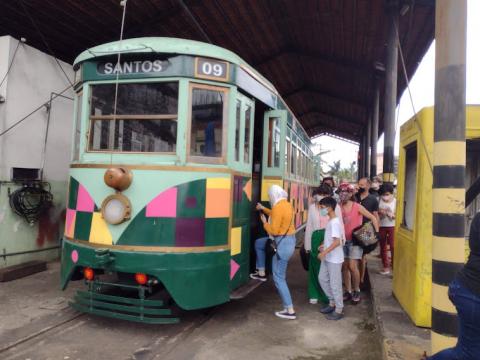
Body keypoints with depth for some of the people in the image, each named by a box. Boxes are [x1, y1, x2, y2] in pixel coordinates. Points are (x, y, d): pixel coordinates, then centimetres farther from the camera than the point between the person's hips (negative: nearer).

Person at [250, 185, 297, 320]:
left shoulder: (278, 207, -21)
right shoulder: (287, 204, 7)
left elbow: (273, 230, -21)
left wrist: (264, 222, -4)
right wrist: (263, 209, 31)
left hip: (283, 243, -10)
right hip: (288, 239, 10)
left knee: (279, 278, 0)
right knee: (258, 243, 25)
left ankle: (290, 311, 7)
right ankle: (261, 273, 34)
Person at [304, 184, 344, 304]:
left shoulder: (335, 207, -3)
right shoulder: (312, 207, 3)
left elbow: (340, 225, -1)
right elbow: (309, 226, 6)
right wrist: (307, 244, 6)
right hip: (316, 238, 2)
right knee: (316, 267, 11)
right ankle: (315, 294, 24)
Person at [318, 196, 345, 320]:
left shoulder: (335, 222, -21)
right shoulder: (330, 221, 9)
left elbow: (337, 242, -26)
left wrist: (324, 252, -24)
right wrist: (324, 245, 10)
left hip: (334, 259, -10)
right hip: (328, 258, 10)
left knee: (335, 283, 1)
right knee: (322, 279, 17)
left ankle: (339, 310, 14)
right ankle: (332, 302, 30)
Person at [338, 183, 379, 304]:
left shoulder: (357, 207, -9)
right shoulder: (339, 208, 0)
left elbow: (372, 218, -4)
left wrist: (377, 233, -9)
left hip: (355, 240, -4)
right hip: (343, 240, 4)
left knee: (352, 266, -10)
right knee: (345, 266, 7)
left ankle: (356, 291, 9)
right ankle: (348, 291, 21)